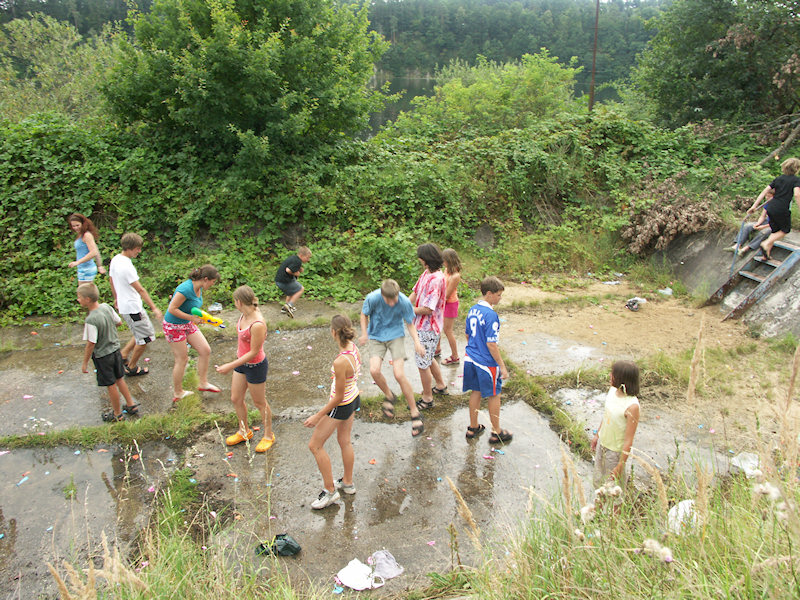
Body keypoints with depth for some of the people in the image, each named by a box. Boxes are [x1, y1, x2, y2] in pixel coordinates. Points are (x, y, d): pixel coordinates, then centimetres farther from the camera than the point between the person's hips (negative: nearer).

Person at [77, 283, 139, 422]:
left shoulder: (91, 320, -28)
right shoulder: (107, 307, -8)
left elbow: (91, 344, -22)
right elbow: (118, 321, 7)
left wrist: (85, 362, -10)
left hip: (102, 355, -7)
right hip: (115, 349, 7)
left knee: (111, 385, 10)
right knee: (119, 379, 23)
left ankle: (117, 414, 26)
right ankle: (131, 405, 35)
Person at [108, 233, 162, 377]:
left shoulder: (115, 259, 4)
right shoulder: (126, 266, -25)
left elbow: (111, 281, 18)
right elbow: (140, 290, -24)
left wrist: (116, 298, 32)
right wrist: (154, 308, -21)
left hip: (123, 305, 10)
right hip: (133, 307, -10)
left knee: (141, 334, 22)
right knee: (146, 336, 3)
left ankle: (123, 355, 25)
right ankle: (132, 368, 15)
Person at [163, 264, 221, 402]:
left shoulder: (199, 288, -1)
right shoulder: (186, 289, -29)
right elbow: (172, 309, -27)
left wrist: (198, 315, 3)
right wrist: (191, 317, -23)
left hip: (187, 324, 9)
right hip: (174, 327, -9)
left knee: (205, 350, 5)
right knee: (182, 359, 3)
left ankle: (203, 383, 21)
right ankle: (177, 393, 21)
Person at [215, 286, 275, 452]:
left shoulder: (257, 324, -34)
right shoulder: (245, 314, -7)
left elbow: (254, 352, -27)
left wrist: (230, 366, -24)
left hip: (255, 366, -8)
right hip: (242, 362, 9)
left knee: (260, 403, 12)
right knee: (236, 399, 20)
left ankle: (268, 435, 35)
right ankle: (244, 431, 43)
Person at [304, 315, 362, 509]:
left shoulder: (340, 362, -34)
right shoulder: (354, 349, -9)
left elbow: (338, 397, -25)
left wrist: (318, 416, -15)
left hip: (341, 406, -9)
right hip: (354, 398, 9)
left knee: (315, 445, 8)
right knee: (344, 441, 25)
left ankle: (329, 491, 19)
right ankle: (348, 482, 44)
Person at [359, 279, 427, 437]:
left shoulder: (404, 302, -20)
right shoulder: (372, 298, -21)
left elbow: (410, 323, -4)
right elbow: (364, 314, 1)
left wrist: (417, 342, -18)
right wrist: (364, 334, -9)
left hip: (395, 336, -1)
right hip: (376, 337, 1)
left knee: (399, 375, -14)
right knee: (374, 370, -21)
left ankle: (415, 413, 1)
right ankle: (389, 396, 12)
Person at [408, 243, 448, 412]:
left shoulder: (436, 279, -26)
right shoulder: (426, 273, 5)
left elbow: (428, 309, -27)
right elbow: (415, 293, 12)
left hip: (428, 328, -10)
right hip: (423, 326, 10)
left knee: (423, 363, 3)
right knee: (428, 359, 26)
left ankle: (427, 399, 18)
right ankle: (440, 386, 45)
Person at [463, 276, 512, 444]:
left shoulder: (473, 310, 2)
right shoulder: (491, 315, -23)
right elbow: (491, 344, -23)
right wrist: (502, 366, -16)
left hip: (471, 359, 7)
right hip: (487, 363, -7)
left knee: (475, 392, 19)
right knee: (494, 395, 9)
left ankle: (473, 427, 32)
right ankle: (496, 433, 23)